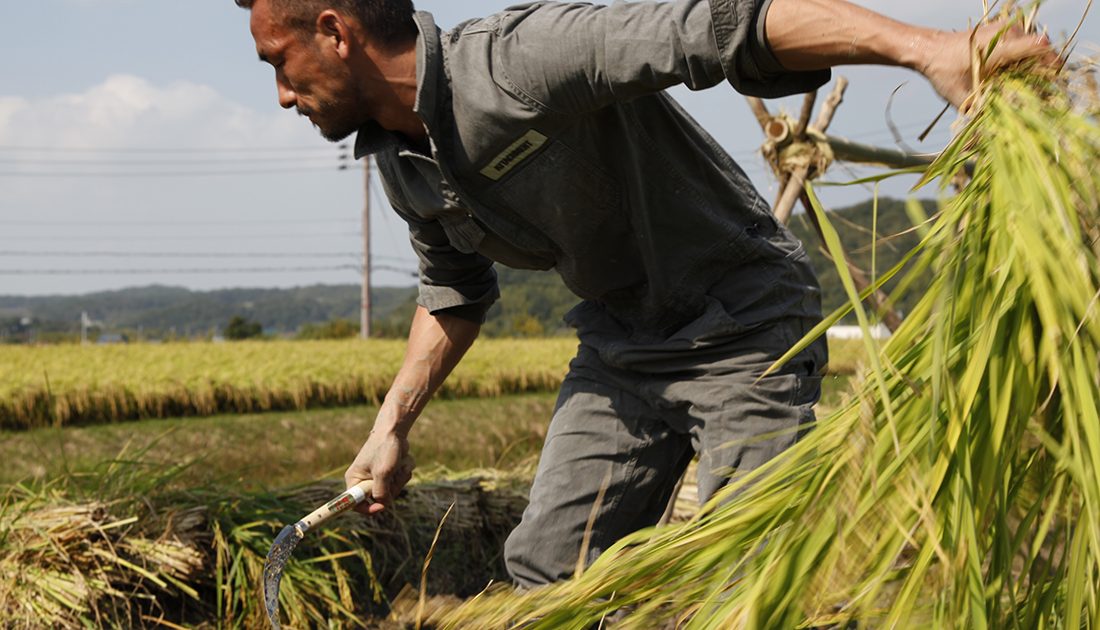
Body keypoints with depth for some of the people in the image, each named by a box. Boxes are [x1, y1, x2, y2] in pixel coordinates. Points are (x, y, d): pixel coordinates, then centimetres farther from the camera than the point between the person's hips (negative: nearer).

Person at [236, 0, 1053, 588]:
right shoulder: (400, 161, 0)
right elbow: (455, 293, 20)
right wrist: (393, 426, 17)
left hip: (742, 330, -8)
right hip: (620, 350, 8)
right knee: (549, 569, 7)